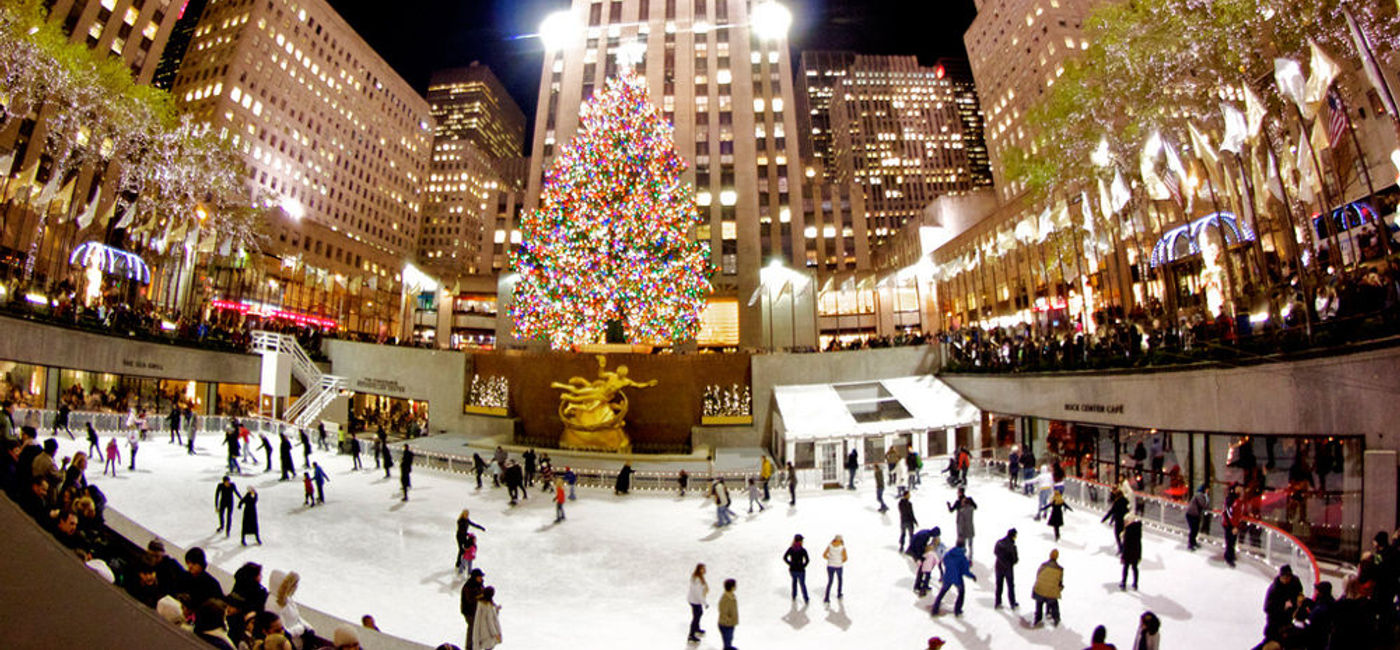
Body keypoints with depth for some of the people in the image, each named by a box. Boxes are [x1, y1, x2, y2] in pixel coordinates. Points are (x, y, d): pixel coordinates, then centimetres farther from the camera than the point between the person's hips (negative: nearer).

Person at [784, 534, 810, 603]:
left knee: (794, 580, 31)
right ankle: (806, 599, 26)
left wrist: (790, 564, 7)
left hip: (792, 569, 3)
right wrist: (803, 566, -3)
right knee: (802, 584, 20)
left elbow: (784, 558, -1)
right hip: (800, 570, -3)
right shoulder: (803, 550, -15)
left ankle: (794, 596, 36)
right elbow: (807, 560, -19)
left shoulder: (790, 549, -5)